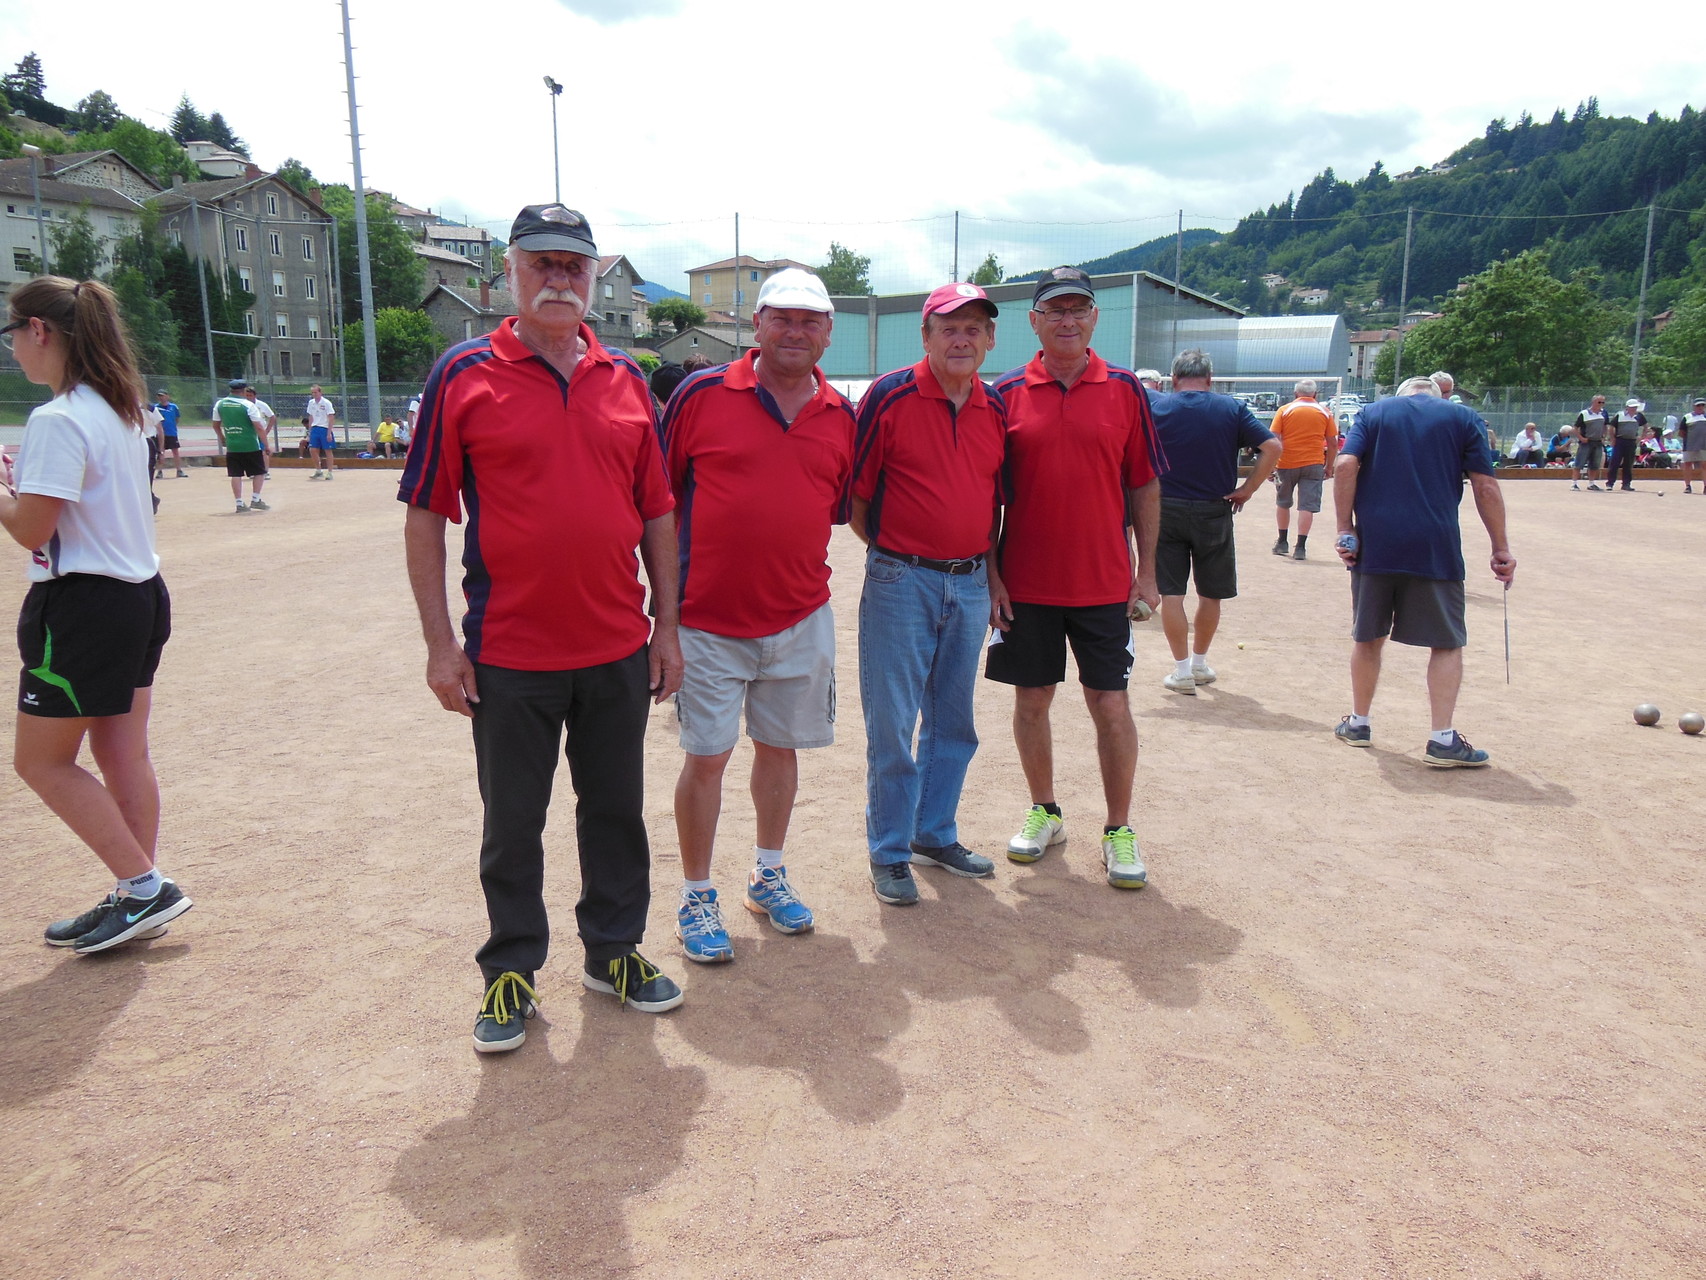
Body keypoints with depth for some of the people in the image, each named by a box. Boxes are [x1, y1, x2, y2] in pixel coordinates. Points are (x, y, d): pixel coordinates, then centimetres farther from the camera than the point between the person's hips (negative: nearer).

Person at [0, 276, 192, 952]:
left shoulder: (56, 421, -18)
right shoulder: (121, 410, 10)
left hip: (85, 606, -9)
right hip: (141, 595, 9)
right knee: (124, 757, 13)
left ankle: (144, 887, 4)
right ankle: (137, 898, 20)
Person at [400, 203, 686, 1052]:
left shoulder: (626, 380, 7)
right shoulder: (463, 375, -3)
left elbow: (656, 511, 10)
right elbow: (426, 514, -3)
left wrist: (667, 625, 7)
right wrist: (439, 642, -7)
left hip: (618, 650, 3)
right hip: (508, 655, -3)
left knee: (617, 811, 15)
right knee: (512, 824, 11)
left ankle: (613, 952, 34)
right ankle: (511, 972, 29)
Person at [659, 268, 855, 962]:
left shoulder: (841, 417, 5)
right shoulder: (702, 395, -5)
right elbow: (658, 496, 0)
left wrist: (802, 567, 8)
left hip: (802, 620, 4)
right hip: (708, 620, -3)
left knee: (780, 747, 15)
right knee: (705, 758, 3)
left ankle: (768, 876, 35)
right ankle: (696, 897, 20)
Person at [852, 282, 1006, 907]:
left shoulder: (996, 409, 8)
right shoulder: (890, 396, -7)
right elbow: (855, 494, -4)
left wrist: (991, 570, 11)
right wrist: (892, 553, -2)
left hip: (970, 584, 5)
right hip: (901, 580, -5)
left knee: (953, 722, 15)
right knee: (891, 724, 0)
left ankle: (935, 834, 31)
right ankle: (889, 853, 14)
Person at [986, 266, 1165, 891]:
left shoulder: (1125, 390, 2)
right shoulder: (1008, 393, 1)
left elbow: (1144, 487, 5)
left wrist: (1146, 572, 1)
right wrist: (990, 576, -3)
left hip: (1104, 583, 0)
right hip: (1024, 583, 1)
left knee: (1111, 705, 3)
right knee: (1031, 699, 10)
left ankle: (1119, 829, 18)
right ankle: (1044, 811, 29)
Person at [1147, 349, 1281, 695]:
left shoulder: (1157, 407, -1)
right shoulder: (1232, 408, 1)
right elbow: (1273, 447, -7)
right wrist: (1246, 490, -3)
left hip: (1166, 510, -1)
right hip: (1214, 512, 1)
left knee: (1171, 591, 4)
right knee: (1210, 593, 16)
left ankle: (1182, 670, 4)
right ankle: (1199, 662, 29)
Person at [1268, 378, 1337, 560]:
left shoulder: (1285, 410, 0)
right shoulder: (1324, 413, 4)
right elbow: (1333, 444, 5)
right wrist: (1329, 466, 16)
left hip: (1286, 464, 0)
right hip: (1313, 464, 0)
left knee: (1282, 503, 17)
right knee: (1307, 506, 0)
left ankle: (1282, 543, 23)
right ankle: (1300, 547, -5)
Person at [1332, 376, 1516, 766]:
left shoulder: (1373, 413, 12)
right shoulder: (1463, 418, 10)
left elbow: (1345, 465, -4)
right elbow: (1485, 487, 2)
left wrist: (1345, 529, -3)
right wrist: (1501, 549, 7)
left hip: (1374, 545, 2)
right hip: (1435, 547, -1)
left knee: (1367, 636, 15)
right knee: (1446, 642, 7)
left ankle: (1357, 724, 24)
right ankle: (1443, 740, 2)